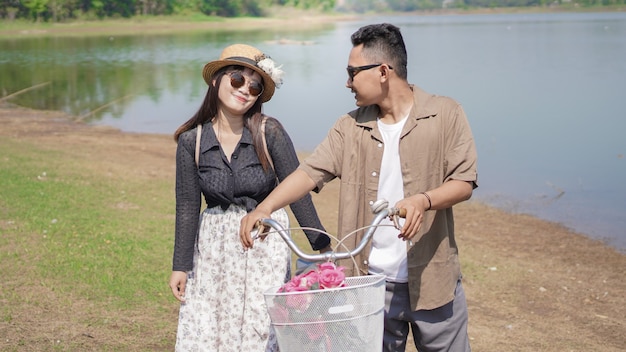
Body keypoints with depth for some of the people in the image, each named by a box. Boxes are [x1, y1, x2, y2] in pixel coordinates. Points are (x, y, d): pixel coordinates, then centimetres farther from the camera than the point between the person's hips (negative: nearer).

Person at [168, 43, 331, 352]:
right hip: (214, 247, 2)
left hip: (266, 245, -2)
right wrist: (180, 266, 1)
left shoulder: (269, 132, -10)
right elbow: (187, 205, 0)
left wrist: (322, 246, -5)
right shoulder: (191, 140, -4)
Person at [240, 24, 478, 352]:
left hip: (432, 280, -2)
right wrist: (264, 208, -18)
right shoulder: (351, 127, 5)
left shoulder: (445, 114, -4)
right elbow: (311, 171, -3)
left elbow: (464, 182, -7)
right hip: (372, 283, 3)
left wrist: (424, 200, -26)